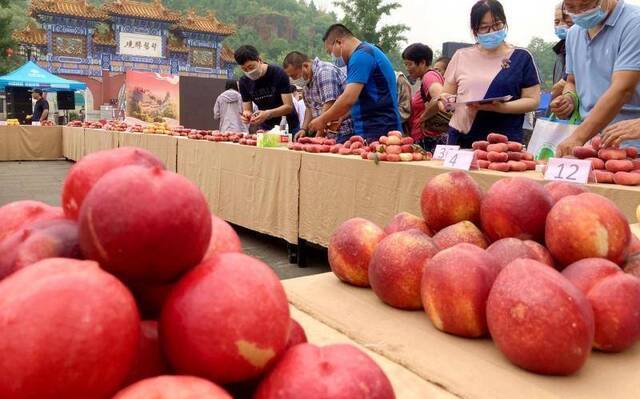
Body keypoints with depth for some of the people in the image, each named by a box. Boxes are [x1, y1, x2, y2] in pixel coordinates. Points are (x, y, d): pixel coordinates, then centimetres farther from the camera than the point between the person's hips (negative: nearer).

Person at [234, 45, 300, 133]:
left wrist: (267, 114, -35)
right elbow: (247, 110, 0)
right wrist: (246, 115, -25)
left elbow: (288, 106, -19)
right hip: (265, 128, 3)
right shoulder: (244, 82, -3)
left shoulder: (278, 74, -16)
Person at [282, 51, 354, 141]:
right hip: (327, 133, 8)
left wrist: (319, 134, -19)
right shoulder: (308, 80, 14)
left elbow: (329, 106, -22)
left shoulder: (324, 71, -16)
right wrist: (304, 129, 9)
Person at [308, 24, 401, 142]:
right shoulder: (367, 51, 20)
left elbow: (348, 99, -21)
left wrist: (323, 120, -9)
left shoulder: (361, 56, -12)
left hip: (376, 133, -10)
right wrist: (339, 118, 16)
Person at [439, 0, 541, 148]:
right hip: (461, 140, 2)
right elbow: (446, 94, 14)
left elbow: (532, 100, 0)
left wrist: (502, 107, -17)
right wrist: (445, 99, -10)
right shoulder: (461, 56, 8)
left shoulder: (522, 58, 4)